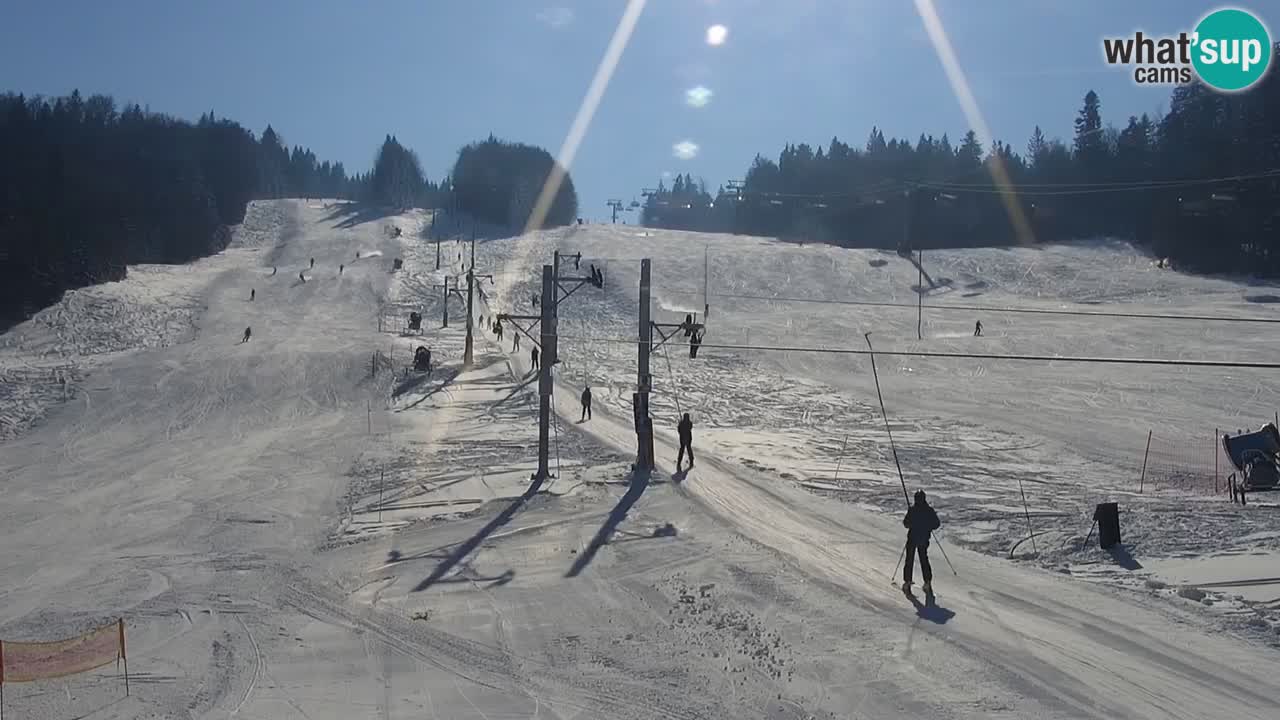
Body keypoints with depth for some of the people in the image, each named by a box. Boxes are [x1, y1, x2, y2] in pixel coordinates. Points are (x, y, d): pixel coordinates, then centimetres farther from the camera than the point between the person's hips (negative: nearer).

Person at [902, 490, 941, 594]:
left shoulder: (912, 510, -16)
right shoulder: (930, 510, -9)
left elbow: (906, 524, -12)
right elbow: (937, 524, -4)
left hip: (912, 538, -2)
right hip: (924, 539, 2)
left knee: (909, 560, 10)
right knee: (924, 560, 16)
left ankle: (907, 582, 10)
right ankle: (927, 583, 10)